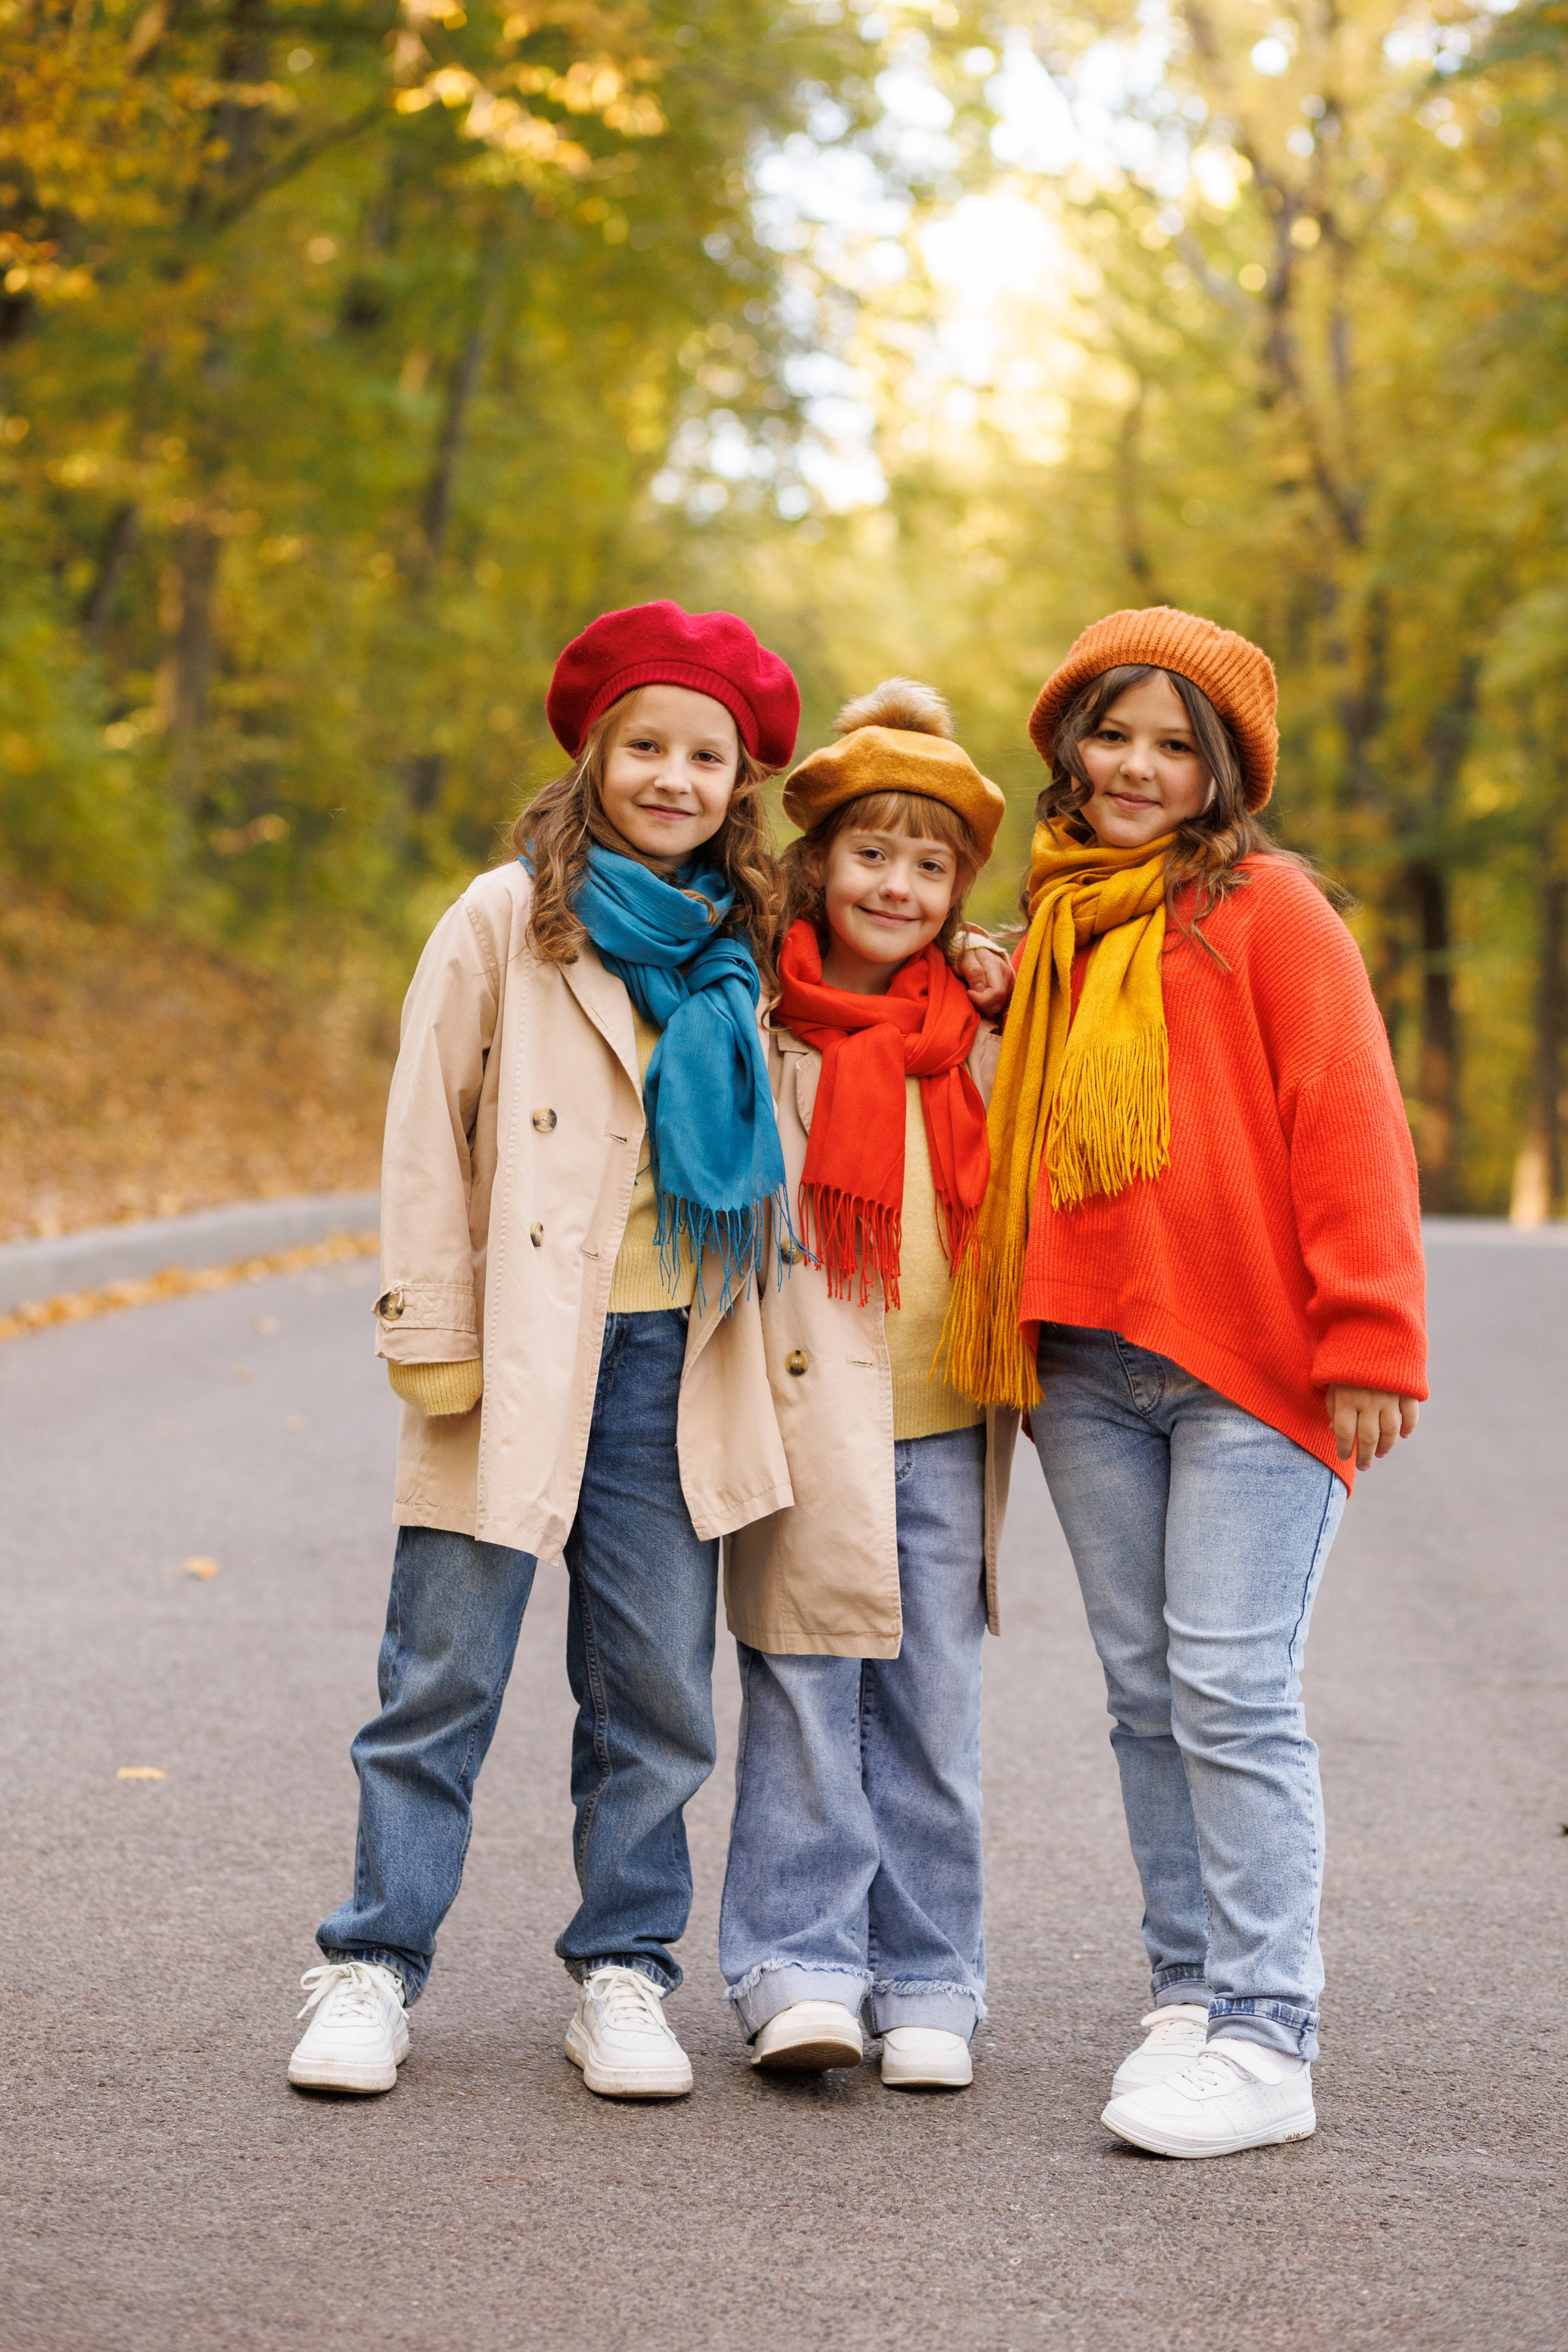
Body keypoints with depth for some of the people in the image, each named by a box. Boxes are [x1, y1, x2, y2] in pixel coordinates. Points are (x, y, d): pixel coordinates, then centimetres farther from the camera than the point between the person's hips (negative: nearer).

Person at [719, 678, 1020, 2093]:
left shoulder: (984, 1025, 10)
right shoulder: (760, 1020, 0)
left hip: (946, 1423, 3)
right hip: (805, 1413, -3)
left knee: (935, 1710, 6)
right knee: (806, 1696, -3)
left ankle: (929, 1986, 15)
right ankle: (801, 1970, 7)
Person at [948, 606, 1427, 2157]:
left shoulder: (1264, 905, -1)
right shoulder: (1057, 921, 18)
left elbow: (1347, 1125, -8)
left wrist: (1366, 1341, -13)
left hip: (1249, 1361, -6)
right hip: (1086, 1364, 6)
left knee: (1231, 1693, -9)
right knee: (1144, 1695, 9)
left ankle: (1265, 2042, -4)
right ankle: (1187, 1999, 18)